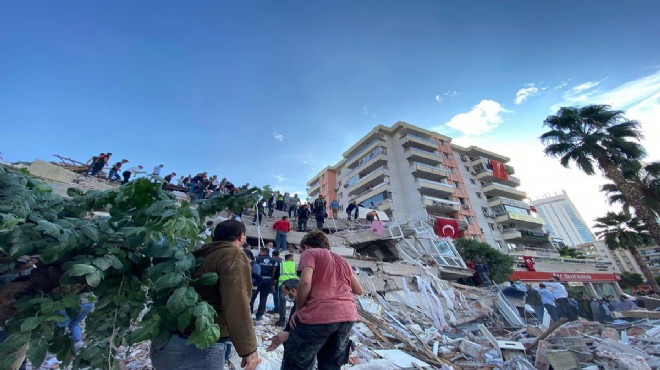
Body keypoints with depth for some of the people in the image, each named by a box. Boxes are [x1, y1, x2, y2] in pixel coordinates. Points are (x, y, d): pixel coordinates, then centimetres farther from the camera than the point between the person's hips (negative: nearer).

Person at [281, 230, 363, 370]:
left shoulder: (310, 253, 4)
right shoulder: (342, 260, 22)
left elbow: (305, 282, -13)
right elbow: (359, 290, 20)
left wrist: (298, 309, 1)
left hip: (319, 315, -6)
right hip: (348, 316, 7)